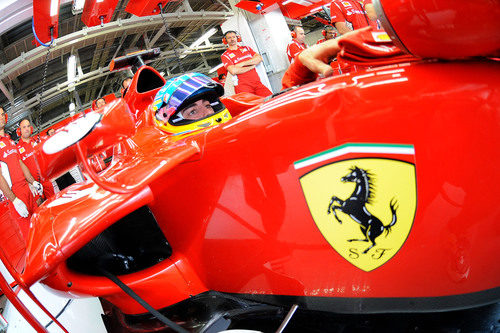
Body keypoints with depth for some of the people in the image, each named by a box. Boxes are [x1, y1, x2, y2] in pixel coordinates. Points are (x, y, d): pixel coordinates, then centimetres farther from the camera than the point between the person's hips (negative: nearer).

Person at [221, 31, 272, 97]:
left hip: (257, 83, 4)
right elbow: (233, 71, -10)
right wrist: (251, 66, -2)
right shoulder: (225, 56, 6)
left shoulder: (246, 48, 20)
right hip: (243, 86, -4)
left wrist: (242, 63, -6)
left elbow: (259, 58, 5)